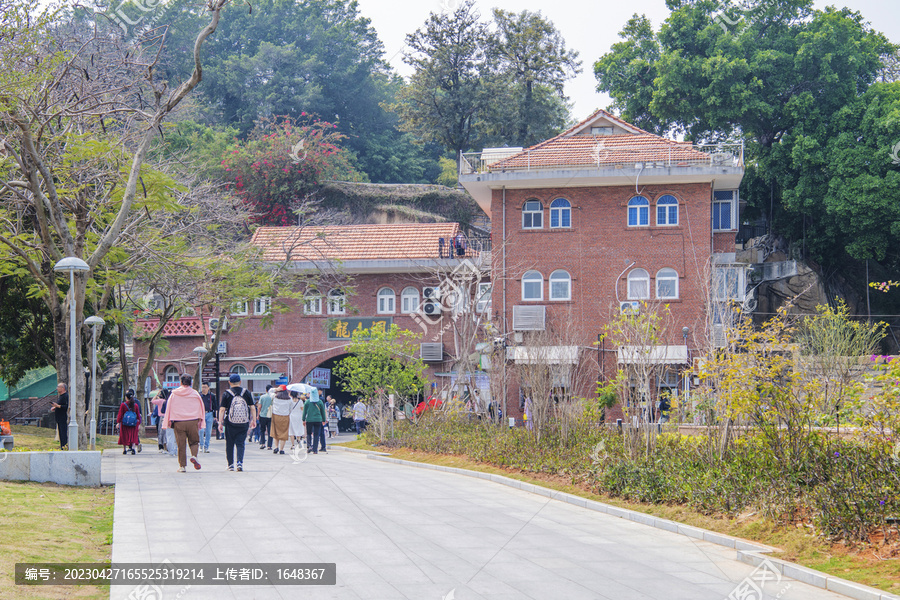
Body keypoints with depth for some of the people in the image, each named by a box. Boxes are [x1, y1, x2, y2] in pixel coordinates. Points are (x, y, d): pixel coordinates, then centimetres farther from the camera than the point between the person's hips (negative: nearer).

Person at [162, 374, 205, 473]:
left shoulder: (174, 394, 3)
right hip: (192, 422, 0)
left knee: (181, 445, 5)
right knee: (194, 441, 13)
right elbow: (201, 408, 7)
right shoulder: (195, 393, 4)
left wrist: (169, 422, 12)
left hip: (178, 423, 0)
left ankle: (182, 465, 4)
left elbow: (169, 409, 6)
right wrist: (200, 421, 13)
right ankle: (194, 456, -14)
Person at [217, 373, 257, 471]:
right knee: (240, 443, 5)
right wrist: (254, 421, 11)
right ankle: (240, 462, -13)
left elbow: (222, 409, -6)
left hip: (230, 423, -1)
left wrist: (220, 423, -3)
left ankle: (230, 464, 13)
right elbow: (252, 408, 3)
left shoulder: (226, 394, -2)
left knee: (229, 444, 11)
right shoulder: (247, 393, 2)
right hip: (244, 423, 1)